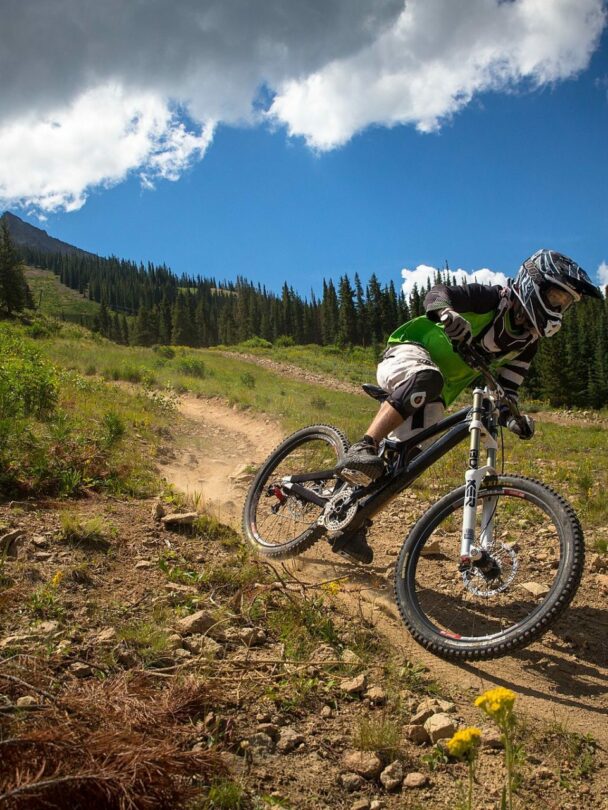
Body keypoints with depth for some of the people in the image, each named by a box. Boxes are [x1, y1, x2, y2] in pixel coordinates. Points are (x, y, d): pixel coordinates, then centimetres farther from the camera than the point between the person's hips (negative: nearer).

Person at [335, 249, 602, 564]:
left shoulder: (527, 342, 5)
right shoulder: (492, 298, -15)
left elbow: (504, 392, 4)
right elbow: (436, 292, -29)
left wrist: (512, 418, -19)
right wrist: (446, 313, -53)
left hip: (434, 396, 7)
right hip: (407, 355, -7)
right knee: (426, 379, -43)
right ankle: (359, 451, -46)